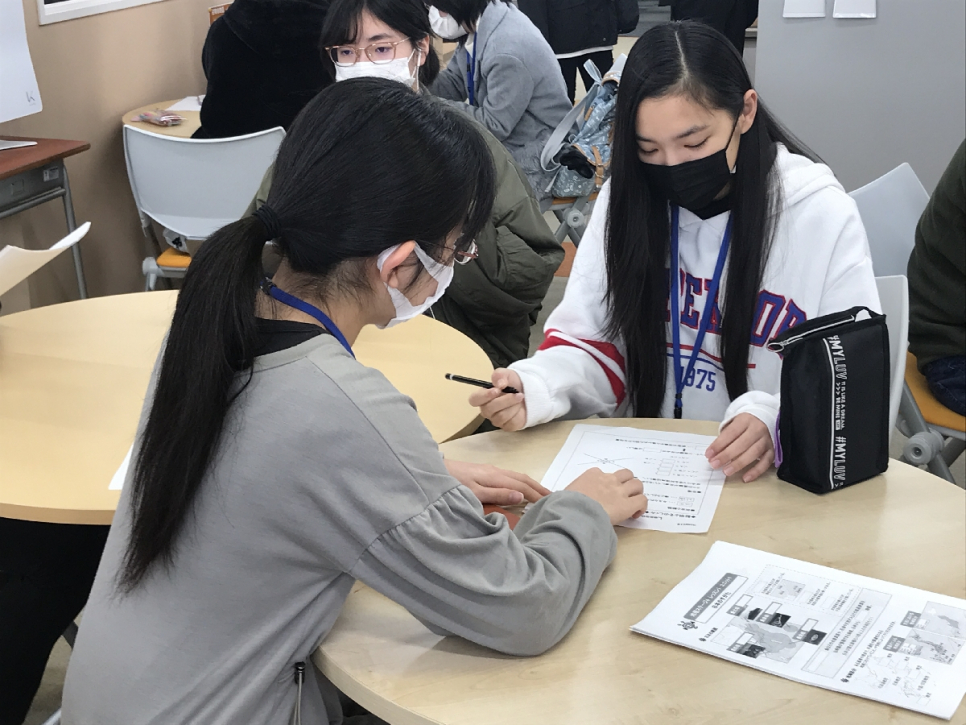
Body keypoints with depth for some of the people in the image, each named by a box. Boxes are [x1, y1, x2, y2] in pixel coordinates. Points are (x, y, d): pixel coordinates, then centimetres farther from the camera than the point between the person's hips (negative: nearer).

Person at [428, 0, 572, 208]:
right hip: (502, 141, 8)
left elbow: (494, 125, -23)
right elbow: (454, 83, 6)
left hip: (533, 159, -8)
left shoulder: (507, 52, -30)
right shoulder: (477, 24, -3)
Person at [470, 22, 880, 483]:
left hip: (769, 478, 0)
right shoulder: (626, 201, 1)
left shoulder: (822, 216, -9)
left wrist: (776, 421, -29)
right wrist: (535, 389, -20)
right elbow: (593, 348, 2)